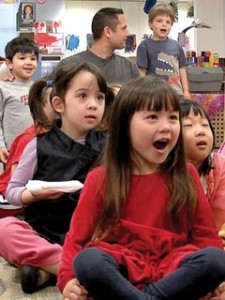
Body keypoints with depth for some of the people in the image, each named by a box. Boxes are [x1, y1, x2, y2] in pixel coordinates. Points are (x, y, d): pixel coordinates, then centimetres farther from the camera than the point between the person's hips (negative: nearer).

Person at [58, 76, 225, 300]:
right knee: (87, 260, -33)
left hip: (171, 269, 2)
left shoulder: (186, 175, 7)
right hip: (120, 270, -1)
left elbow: (205, 233, 10)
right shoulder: (101, 179, 2)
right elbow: (78, 236, 2)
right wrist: (68, 279, -13)